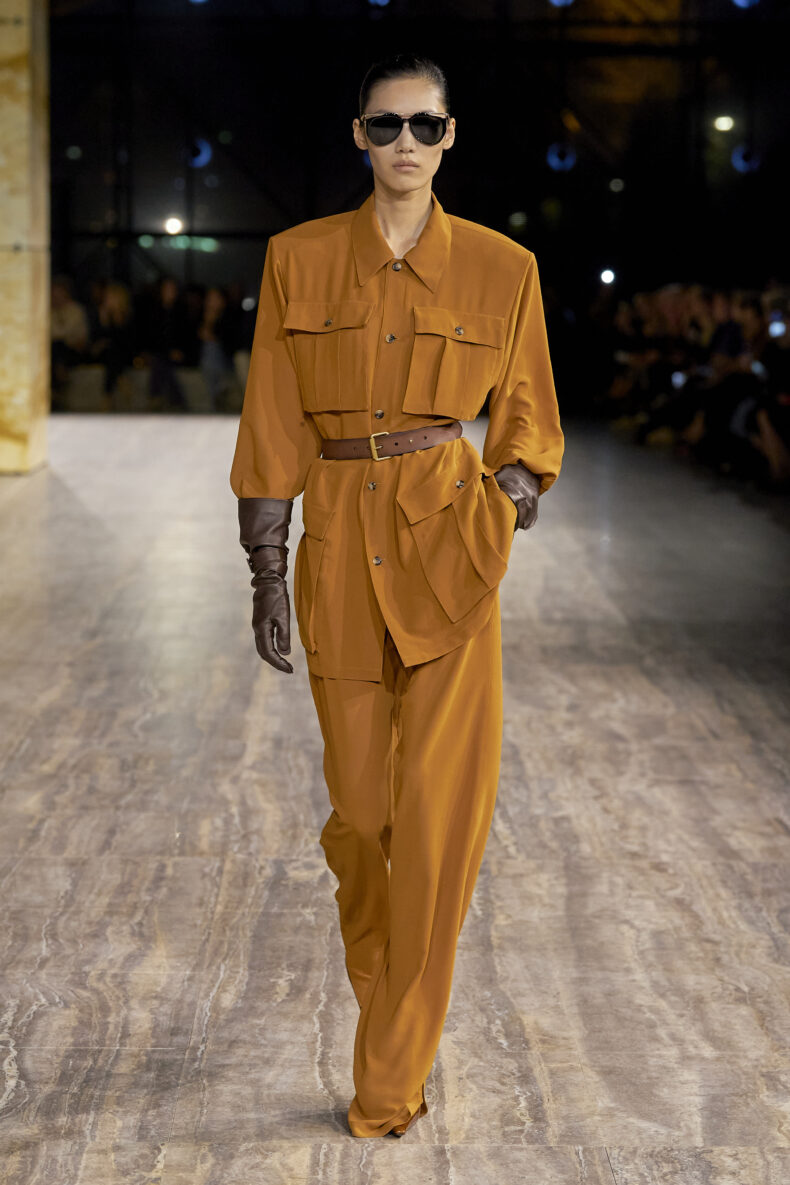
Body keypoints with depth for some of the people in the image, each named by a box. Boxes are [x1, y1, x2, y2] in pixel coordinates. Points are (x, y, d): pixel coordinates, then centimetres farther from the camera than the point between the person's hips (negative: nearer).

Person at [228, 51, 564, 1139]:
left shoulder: (502, 267, 2)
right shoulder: (299, 259, 3)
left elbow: (527, 420, 10)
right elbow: (272, 430, 3)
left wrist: (511, 497, -8)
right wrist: (267, 574, 0)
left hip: (450, 542, -1)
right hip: (338, 544, 1)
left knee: (441, 806, -5)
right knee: (359, 802, 10)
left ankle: (391, 1081, 8)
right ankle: (377, 974, 44)